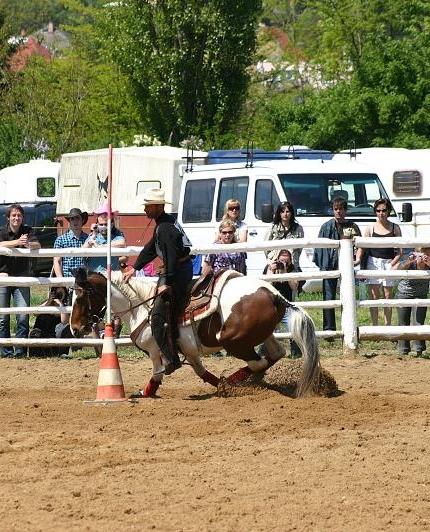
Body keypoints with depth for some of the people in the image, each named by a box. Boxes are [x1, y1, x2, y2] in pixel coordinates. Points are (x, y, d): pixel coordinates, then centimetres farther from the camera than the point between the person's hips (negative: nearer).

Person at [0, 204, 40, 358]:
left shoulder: (27, 231, 3)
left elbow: (38, 245, -11)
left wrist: (28, 244, -34)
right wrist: (18, 242, -37)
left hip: (21, 277, 1)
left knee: (23, 316, -6)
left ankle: (20, 350, -1)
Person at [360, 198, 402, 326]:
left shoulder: (395, 228, 6)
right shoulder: (370, 228, 6)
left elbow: (399, 251, 5)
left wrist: (393, 263, -10)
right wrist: (358, 259, -11)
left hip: (389, 263, 0)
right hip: (373, 262, 0)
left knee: (387, 295, 2)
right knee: (374, 295, -1)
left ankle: (388, 325, 8)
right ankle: (374, 326, 4)